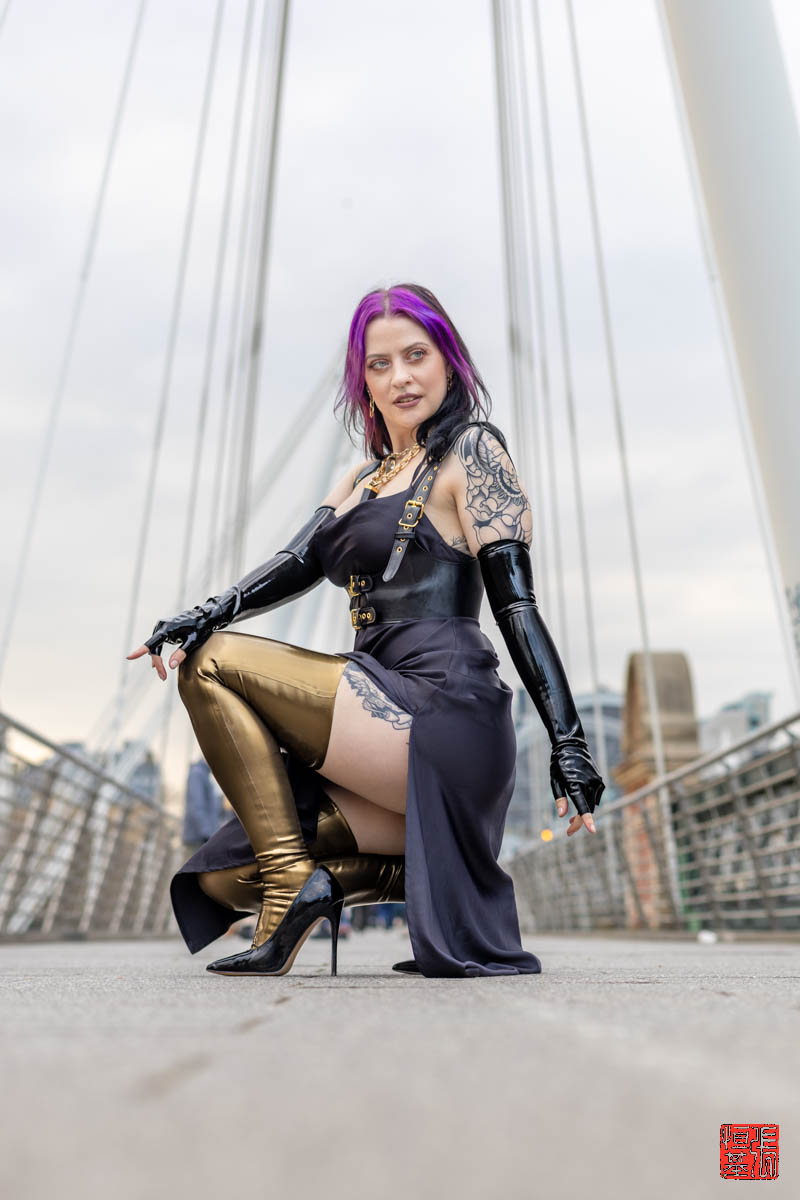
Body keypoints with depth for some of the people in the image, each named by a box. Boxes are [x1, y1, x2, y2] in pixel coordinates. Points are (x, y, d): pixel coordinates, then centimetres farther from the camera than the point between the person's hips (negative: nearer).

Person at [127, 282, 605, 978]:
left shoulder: (472, 451, 1)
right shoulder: (364, 477, 22)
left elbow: (516, 603, -9)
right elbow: (300, 562, 7)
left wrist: (568, 742, -15)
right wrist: (206, 614, -12)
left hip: (438, 718, -8)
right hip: (397, 720, 8)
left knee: (213, 665, -12)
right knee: (221, 876, 7)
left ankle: (295, 880, -8)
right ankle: (418, 871, 5)